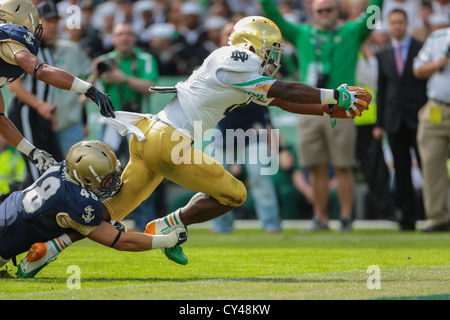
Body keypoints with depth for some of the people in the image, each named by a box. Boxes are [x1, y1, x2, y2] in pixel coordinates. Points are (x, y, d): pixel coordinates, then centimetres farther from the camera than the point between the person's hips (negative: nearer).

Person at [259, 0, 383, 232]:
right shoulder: (302, 34, 17)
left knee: (342, 168, -3)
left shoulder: (352, 33, 10)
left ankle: (346, 217, 1)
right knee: (317, 168, 4)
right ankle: (320, 217, 10)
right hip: (309, 111, 3)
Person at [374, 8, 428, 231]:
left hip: (419, 118, -3)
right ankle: (408, 218, 4)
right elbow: (381, 89, 13)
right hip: (395, 120, 3)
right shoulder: (383, 55, 12)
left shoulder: (423, 50, 2)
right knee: (401, 171, 1)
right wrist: (379, 123, 8)